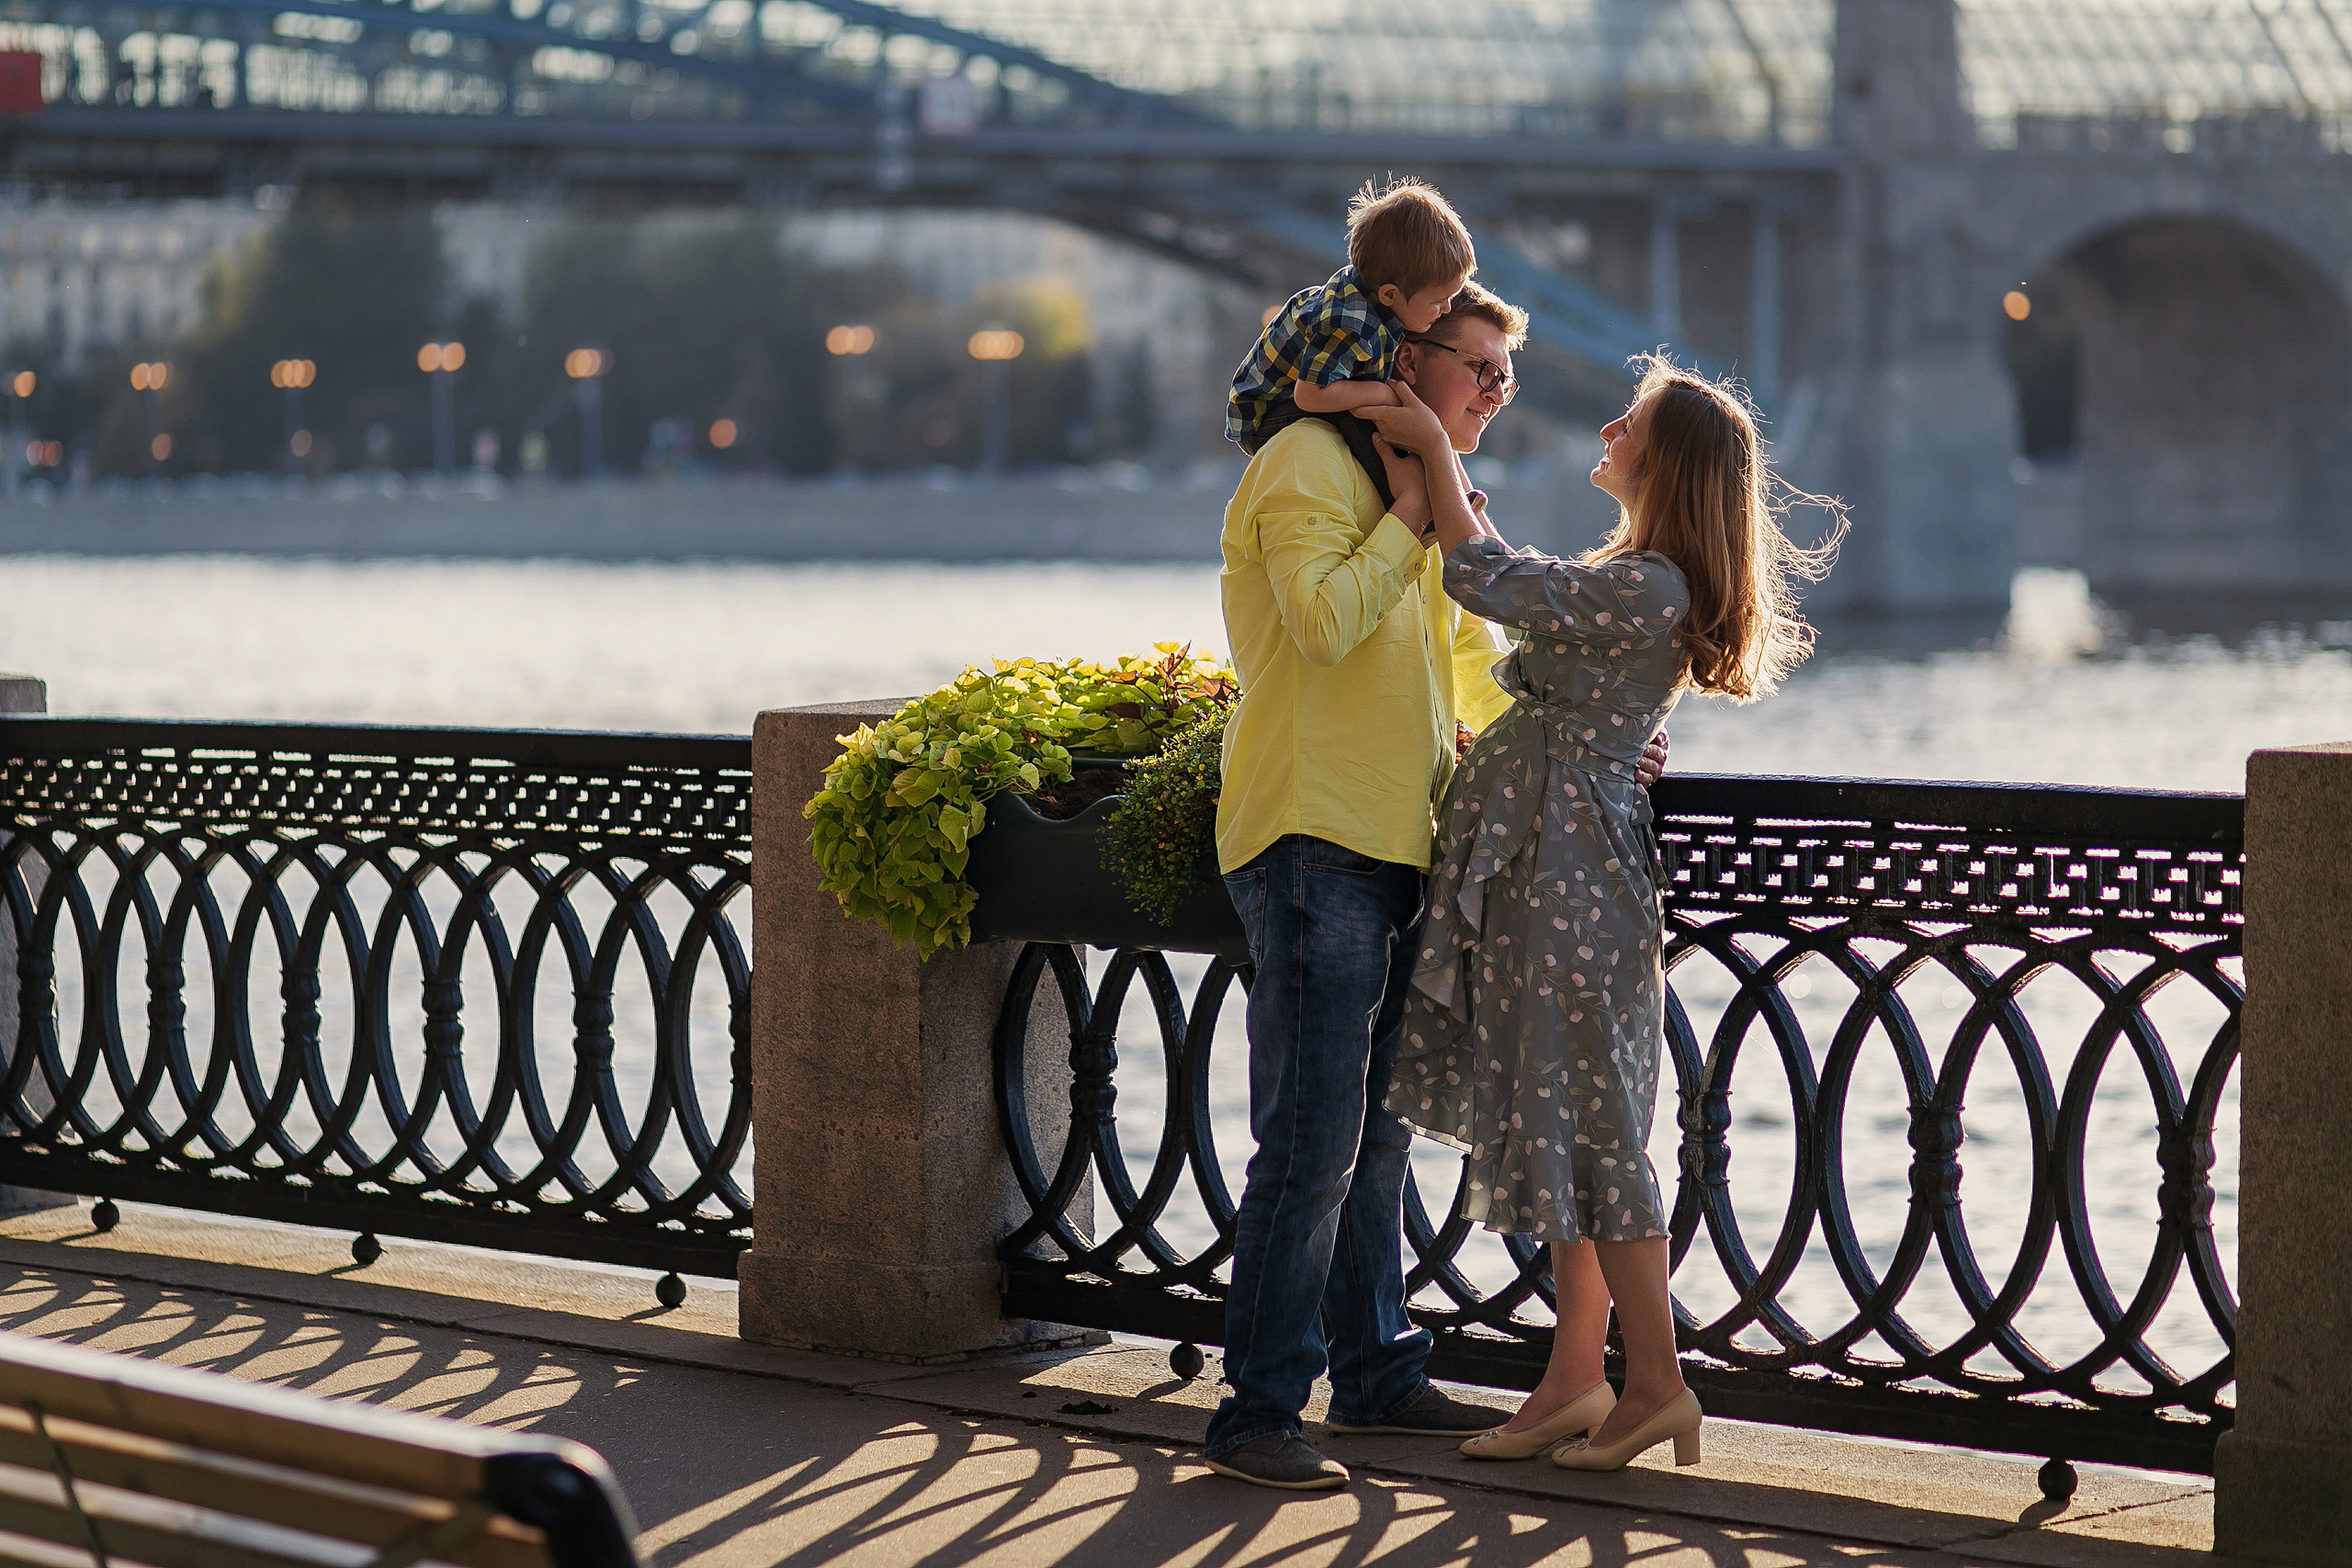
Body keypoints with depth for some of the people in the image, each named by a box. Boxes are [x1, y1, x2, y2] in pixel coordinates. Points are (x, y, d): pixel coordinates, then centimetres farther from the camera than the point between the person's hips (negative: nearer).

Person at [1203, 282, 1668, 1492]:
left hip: (1393, 847, 10)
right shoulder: (1311, 466, -8)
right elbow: (1325, 623, -23)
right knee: (1313, 1142, -12)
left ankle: (1377, 1375, 25)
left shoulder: (1427, 495, 22)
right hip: (1313, 844, -10)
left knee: (1376, 1134, 16)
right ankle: (1256, 1414, -9)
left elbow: (1472, 669, 30)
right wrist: (1410, 518, -14)